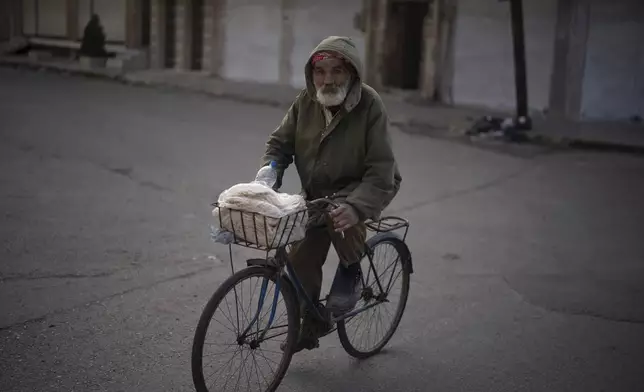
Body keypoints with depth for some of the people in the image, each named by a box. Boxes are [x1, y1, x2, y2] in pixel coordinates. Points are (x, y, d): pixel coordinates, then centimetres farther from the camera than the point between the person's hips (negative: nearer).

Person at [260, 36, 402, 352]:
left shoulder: (369, 105, -23)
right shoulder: (305, 101, -9)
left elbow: (381, 171, -28)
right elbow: (279, 143, -1)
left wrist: (356, 206, -43)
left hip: (361, 189, -5)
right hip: (316, 194, 5)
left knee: (343, 216, -37)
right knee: (301, 259, 0)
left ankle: (350, 273, -6)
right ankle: (308, 328, 24)